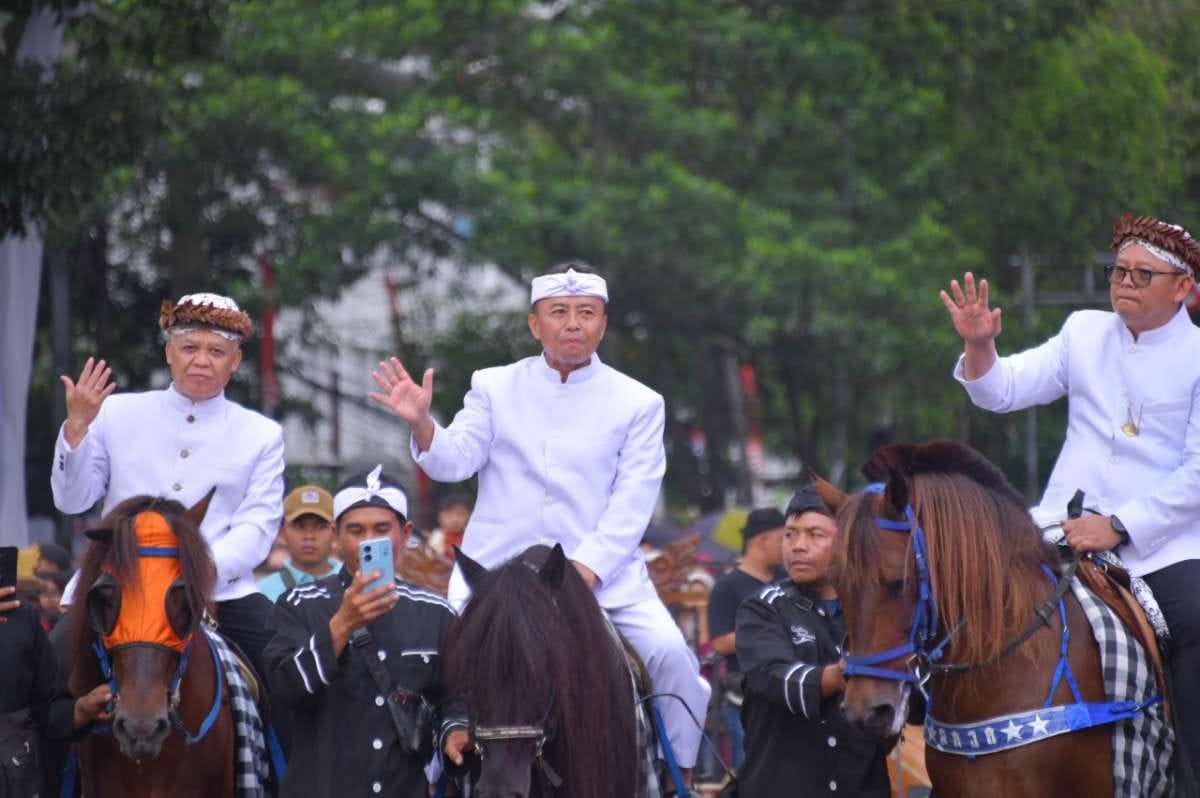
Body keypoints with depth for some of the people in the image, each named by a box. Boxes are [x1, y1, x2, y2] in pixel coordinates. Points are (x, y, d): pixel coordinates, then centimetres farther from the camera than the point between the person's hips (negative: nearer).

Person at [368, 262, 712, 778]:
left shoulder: (639, 403, 6)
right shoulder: (495, 388, 10)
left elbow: (631, 505, -1)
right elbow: (455, 461, 0)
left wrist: (585, 570, -15)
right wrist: (421, 424, -21)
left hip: (602, 575, 0)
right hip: (498, 570, 1)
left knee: (669, 653, -18)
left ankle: (679, 773, 0)